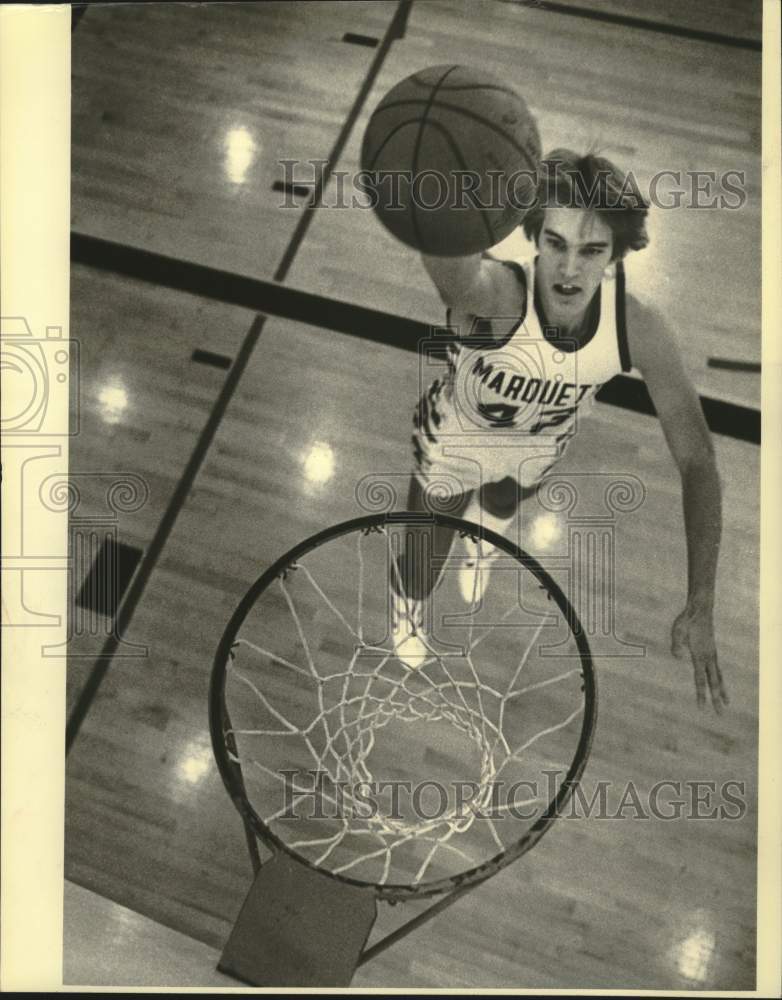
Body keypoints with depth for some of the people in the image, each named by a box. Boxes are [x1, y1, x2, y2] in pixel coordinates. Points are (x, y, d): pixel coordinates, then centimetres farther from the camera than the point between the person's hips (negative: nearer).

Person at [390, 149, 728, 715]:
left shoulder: (641, 329, -33)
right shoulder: (495, 295, -42)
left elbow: (696, 459, -27)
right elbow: (451, 264, -69)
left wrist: (700, 607, -32)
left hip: (537, 454, 3)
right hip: (452, 445, -2)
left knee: (499, 514, 36)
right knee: (423, 562, 17)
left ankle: (481, 538, 77)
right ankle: (407, 618, 58)